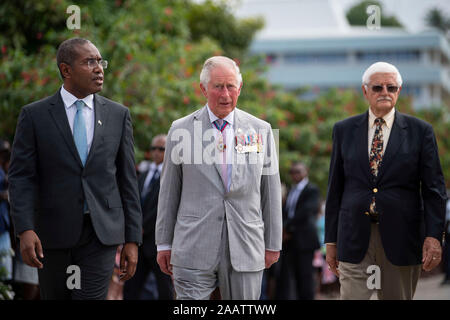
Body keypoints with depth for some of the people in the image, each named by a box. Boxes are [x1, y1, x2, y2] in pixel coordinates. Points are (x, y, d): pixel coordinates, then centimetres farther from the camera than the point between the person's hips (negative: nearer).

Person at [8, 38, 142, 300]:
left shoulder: (118, 115, 7)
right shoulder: (35, 115, 1)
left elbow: (127, 180, 8)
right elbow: (21, 177, -3)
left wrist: (132, 239, 3)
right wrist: (25, 230, -17)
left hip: (101, 233, 0)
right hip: (53, 235, 0)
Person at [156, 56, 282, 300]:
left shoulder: (261, 131, 7)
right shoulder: (181, 131, 4)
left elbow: (270, 190, 10)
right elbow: (169, 191, 7)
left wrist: (272, 243, 9)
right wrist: (164, 243, 6)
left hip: (245, 251, 1)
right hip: (193, 250, -1)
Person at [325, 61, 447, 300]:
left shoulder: (420, 131, 4)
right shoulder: (344, 130, 9)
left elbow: (434, 188, 1)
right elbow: (335, 188, 11)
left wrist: (434, 236, -11)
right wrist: (331, 240, 8)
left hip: (400, 239, -1)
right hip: (354, 239, 1)